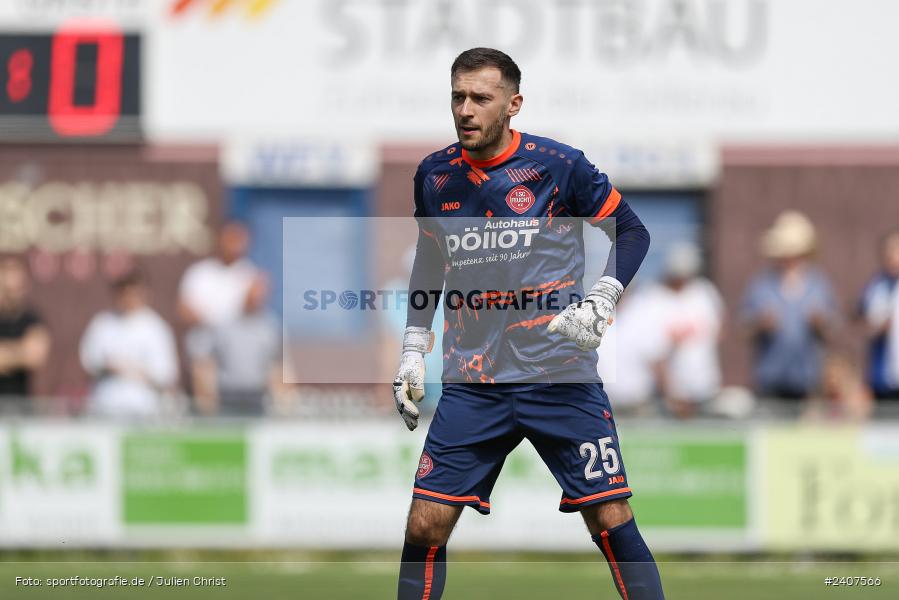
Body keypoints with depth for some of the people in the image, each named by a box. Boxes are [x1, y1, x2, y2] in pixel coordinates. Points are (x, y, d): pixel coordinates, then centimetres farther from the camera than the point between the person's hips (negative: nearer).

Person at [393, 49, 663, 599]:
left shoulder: (558, 165, -6)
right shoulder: (435, 176, 5)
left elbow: (633, 232, 4)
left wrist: (601, 302, -10)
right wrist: (413, 351, 17)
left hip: (561, 377, -3)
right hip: (472, 384, 3)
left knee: (611, 521, -6)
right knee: (425, 526, -3)